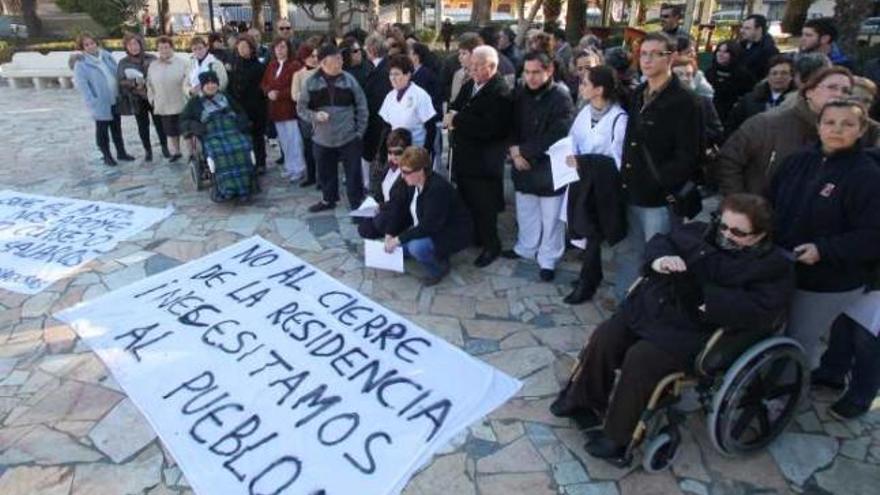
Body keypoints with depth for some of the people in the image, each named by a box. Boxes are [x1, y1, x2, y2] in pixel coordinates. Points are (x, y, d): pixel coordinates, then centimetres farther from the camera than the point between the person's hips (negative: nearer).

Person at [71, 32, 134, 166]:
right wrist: (93, 102, -22)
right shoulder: (81, 64, -11)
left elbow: (117, 73, 11)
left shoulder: (106, 56, 5)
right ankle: (107, 156, 19)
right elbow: (82, 85, -15)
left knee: (117, 127, 16)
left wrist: (120, 93, 4)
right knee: (102, 129, 8)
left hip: (115, 100, 5)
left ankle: (121, 152, 28)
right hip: (100, 103, -5)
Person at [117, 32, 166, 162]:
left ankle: (164, 147, 22)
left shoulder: (151, 59, -2)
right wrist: (134, 84, -19)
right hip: (137, 100, 1)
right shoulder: (123, 63, -1)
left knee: (159, 123, 5)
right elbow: (121, 81, -2)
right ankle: (148, 150, 19)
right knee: (143, 126, 8)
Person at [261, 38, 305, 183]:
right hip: (276, 109, 7)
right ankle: (290, 167, 23)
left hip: (291, 108, -7)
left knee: (294, 140, -5)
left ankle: (298, 169, 4)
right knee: (284, 140, 13)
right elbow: (264, 83, 15)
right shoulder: (271, 65, 12)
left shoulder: (295, 65, -9)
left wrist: (279, 94, -17)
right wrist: (269, 92, -7)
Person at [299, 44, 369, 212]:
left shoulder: (349, 79, -4)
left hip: (349, 137, -1)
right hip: (322, 139, 2)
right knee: (326, 173, 16)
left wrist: (360, 131, -2)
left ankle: (357, 203, 17)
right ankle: (328, 199, 37)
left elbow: (361, 106, 2)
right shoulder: (311, 82, -5)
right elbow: (301, 108, 2)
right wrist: (314, 116, -18)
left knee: (353, 173, 3)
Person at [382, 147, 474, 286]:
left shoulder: (438, 189, -31)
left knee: (417, 247, -33)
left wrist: (399, 239, -29)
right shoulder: (414, 184, -5)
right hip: (428, 231, 9)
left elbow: (428, 226, -33)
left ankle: (440, 267, -3)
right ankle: (437, 254, 14)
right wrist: (390, 234, -9)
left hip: (453, 235, -9)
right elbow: (402, 210, 2)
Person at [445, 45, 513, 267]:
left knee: (484, 206, 3)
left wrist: (457, 120, -21)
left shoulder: (500, 92, -16)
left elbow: (488, 127, -27)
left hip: (484, 161, -8)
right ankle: (472, 236, 36)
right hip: (463, 155, 8)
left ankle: (491, 245, 21)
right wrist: (451, 118, -11)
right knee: (466, 201, 18)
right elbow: (453, 109, 13)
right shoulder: (468, 86, 12)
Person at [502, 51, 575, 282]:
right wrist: (514, 150, -11)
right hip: (523, 164, 6)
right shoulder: (520, 93, 4)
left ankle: (548, 260, 19)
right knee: (525, 212, 20)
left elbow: (555, 137, -19)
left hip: (550, 167, -5)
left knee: (550, 217, 5)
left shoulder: (561, 97, -14)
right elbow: (510, 124, 8)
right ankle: (525, 248, 39)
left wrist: (523, 151, -15)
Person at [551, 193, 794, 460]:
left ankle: (617, 436, -6)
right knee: (603, 339, -12)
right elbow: (661, 241, 14)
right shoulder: (702, 232, 11)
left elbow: (758, 311, -18)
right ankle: (583, 400, 11)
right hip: (650, 306, 6)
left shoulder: (774, 266, -4)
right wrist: (660, 260, -11)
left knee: (640, 359, -24)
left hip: (695, 331, -5)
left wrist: (701, 294, -23)